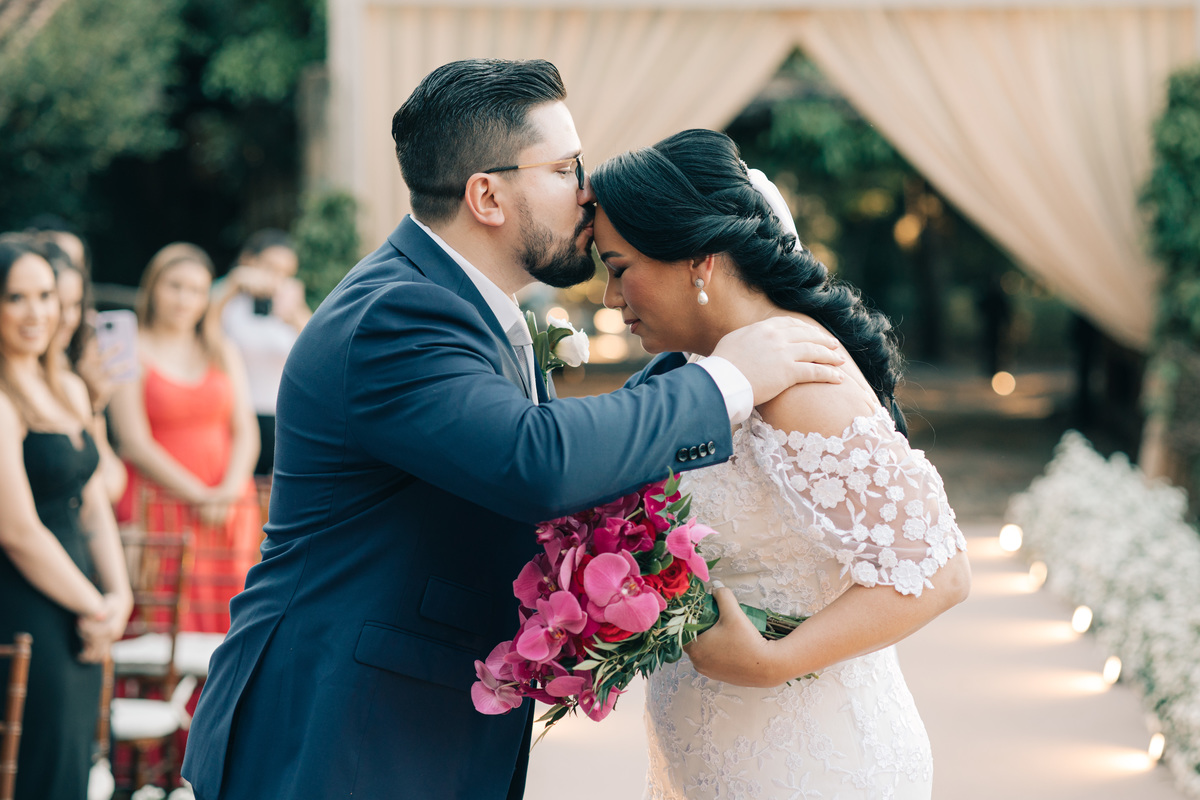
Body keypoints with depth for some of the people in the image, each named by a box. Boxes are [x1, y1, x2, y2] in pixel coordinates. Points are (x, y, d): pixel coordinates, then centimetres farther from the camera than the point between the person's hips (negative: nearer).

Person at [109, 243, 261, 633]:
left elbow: (246, 432, 8)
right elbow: (136, 443, -7)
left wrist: (230, 490, -10)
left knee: (222, 623, 0)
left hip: (229, 510, 4)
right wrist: (198, 496, -13)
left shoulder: (224, 353, 14)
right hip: (159, 506, -4)